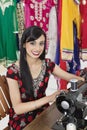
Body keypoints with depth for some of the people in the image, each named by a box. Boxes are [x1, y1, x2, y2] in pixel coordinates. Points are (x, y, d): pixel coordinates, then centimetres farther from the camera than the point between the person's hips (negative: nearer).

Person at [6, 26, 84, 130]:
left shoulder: (47, 64, -5)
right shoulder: (13, 70, -18)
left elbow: (70, 77, 5)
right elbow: (17, 108, -23)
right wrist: (49, 98, -34)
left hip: (43, 112, 5)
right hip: (22, 118, -4)